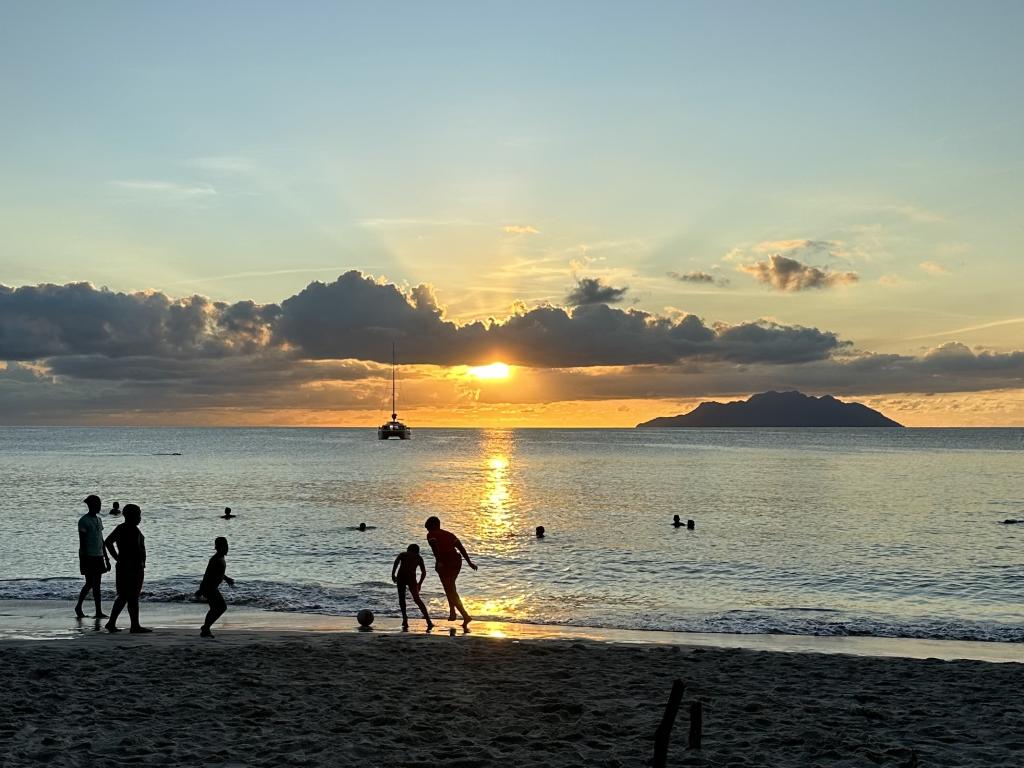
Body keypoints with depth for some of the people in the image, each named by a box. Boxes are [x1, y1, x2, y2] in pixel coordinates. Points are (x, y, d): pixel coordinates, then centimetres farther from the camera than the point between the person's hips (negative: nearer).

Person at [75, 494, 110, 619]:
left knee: (96, 584, 5)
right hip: (88, 557, -7)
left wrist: (106, 558, 17)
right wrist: (83, 561, -17)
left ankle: (99, 612, 4)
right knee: (90, 583, -5)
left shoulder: (99, 519, 13)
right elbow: (82, 542, -13)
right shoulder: (84, 521, -10)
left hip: (98, 557, 7)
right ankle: (78, 606, 12)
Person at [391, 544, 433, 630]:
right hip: (411, 577, 1)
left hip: (401, 576, -1)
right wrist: (419, 583, 27)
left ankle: (404, 618, 4)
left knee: (401, 597, 19)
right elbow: (424, 572, 18)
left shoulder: (402, 554, 24)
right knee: (417, 599, 11)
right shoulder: (419, 557, 25)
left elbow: (396, 562, 2)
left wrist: (393, 574, -3)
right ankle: (428, 621, 1)